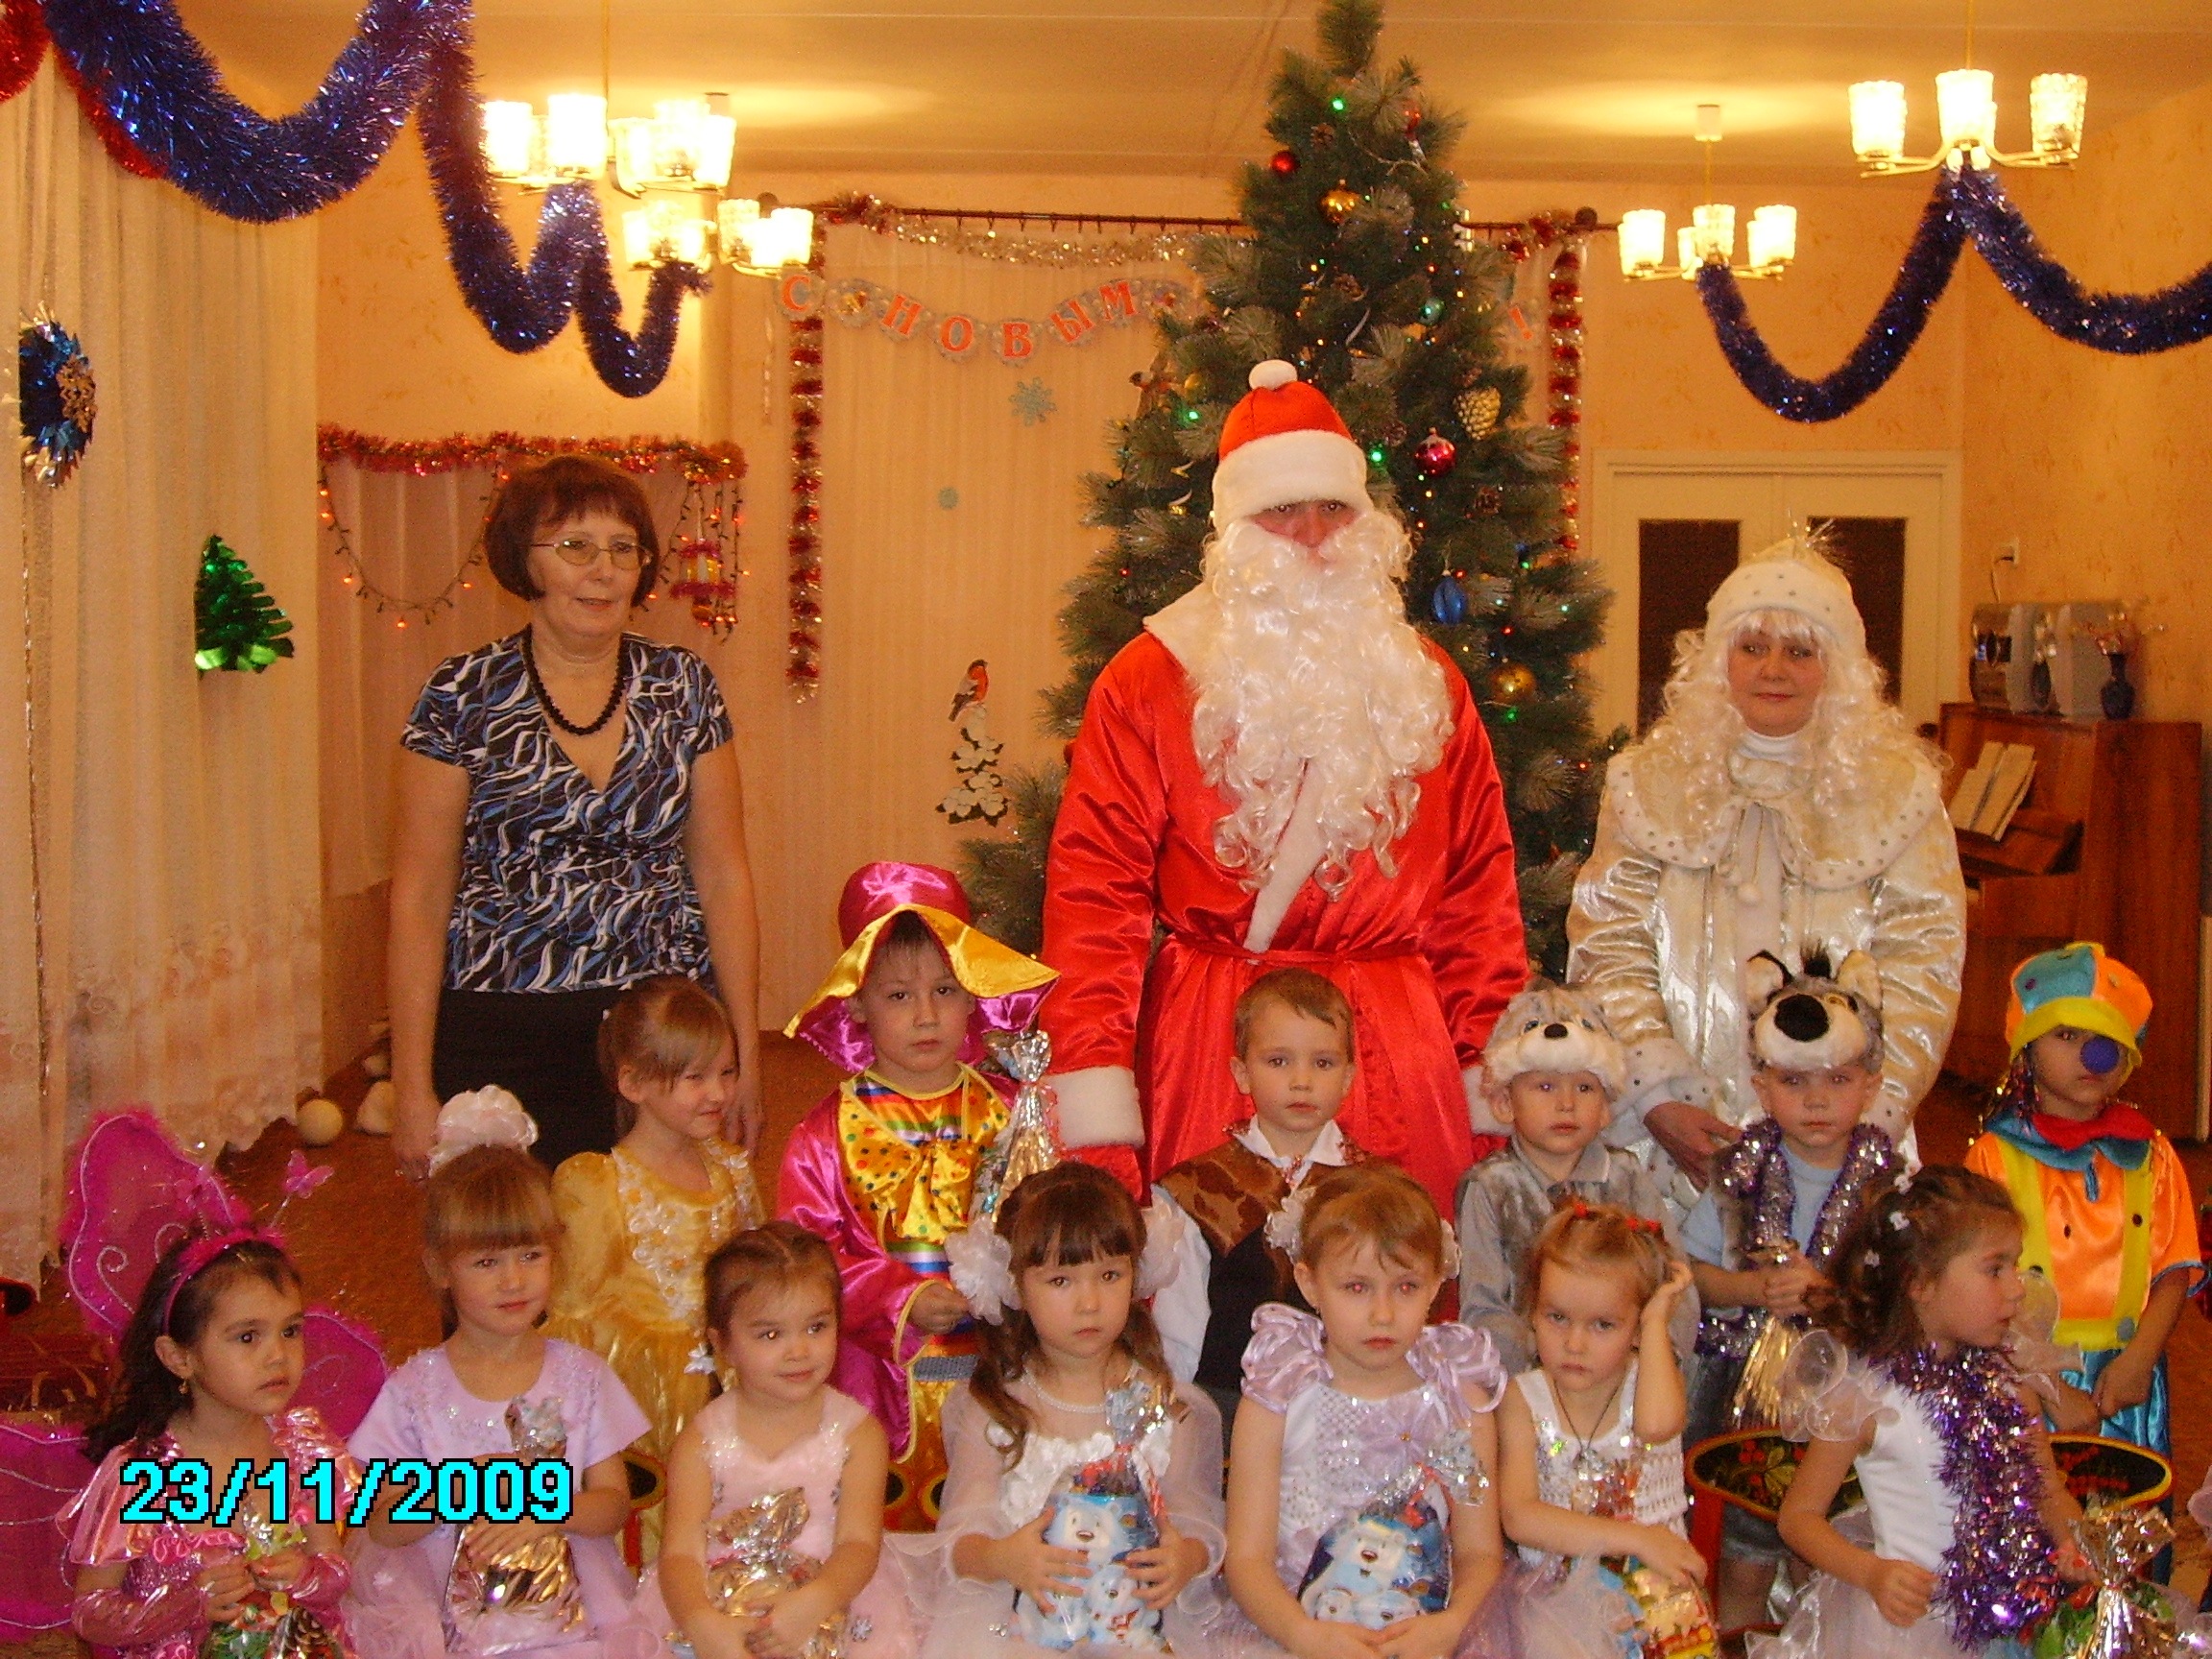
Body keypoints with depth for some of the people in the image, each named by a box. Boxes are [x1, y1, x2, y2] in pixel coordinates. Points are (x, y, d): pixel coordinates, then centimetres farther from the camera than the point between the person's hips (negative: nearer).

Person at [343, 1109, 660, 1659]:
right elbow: (382, 1526, 0)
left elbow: (614, 1504, 4)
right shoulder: (415, 1389, 2)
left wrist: (544, 1513, -15)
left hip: (573, 1612, 1)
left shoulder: (580, 1375, 5)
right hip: (448, 1609, -1)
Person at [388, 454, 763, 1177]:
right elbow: (420, 896, -1)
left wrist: (746, 1055, 4)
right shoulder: (463, 696, -1)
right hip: (501, 1045, -2)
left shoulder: (683, 686, 5)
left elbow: (723, 874, 7)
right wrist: (413, 1089, -4)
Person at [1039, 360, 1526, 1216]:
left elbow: (1478, 890, 11)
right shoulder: (1147, 683, 0)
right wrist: (1098, 1115, -11)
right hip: (1212, 1048, -2)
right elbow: (1094, 893, -4)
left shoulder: (1425, 683, 11)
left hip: (1399, 1047, 3)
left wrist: (1495, 1078, 5)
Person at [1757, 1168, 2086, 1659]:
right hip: (1907, 1618, -6)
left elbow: (2049, 1493, 12)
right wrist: (1872, 1574, -24)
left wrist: (2080, 1545, -9)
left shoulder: (2006, 1383, 3)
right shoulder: (1865, 1397, -14)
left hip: (2011, 1617, 6)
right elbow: (1799, 1516, -9)